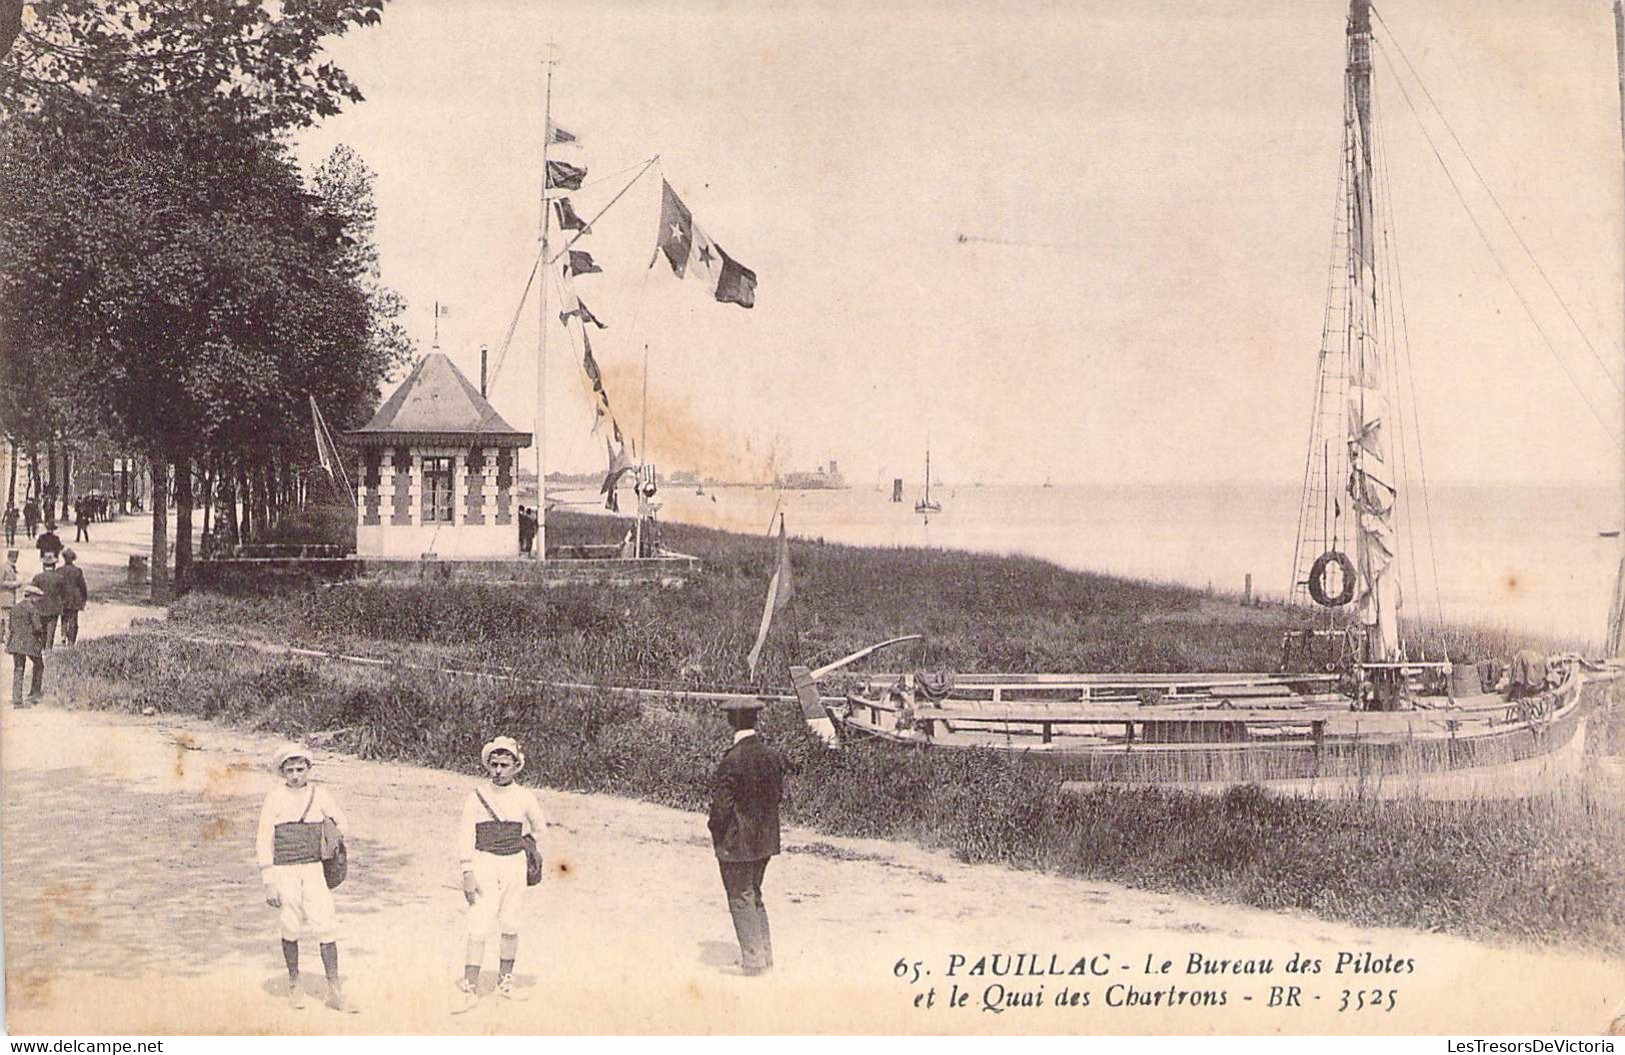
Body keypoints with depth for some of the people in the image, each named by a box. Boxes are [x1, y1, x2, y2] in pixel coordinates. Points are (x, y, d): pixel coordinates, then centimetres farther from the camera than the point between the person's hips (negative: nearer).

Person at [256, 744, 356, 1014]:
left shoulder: (319, 796, 4)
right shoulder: (275, 799, -3)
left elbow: (342, 822, 20)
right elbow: (263, 841, -4)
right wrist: (269, 883, -8)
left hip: (313, 870, 2)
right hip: (284, 870, -2)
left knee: (326, 926, -5)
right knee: (291, 929, 4)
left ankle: (334, 992, -2)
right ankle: (294, 983, 25)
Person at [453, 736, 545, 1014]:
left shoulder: (524, 797, 3)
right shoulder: (476, 796, -3)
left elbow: (539, 827, 21)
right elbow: (466, 835, -6)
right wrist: (467, 873, -12)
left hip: (514, 865, 3)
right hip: (484, 864, -3)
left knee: (510, 926, 8)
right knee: (479, 927, -9)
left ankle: (505, 982, 23)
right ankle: (469, 990, -7)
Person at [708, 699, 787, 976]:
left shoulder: (732, 761, -22)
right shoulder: (773, 756, -1)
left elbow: (721, 804, -20)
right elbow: (779, 792, 7)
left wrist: (715, 829, -2)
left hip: (736, 842, -7)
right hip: (765, 838, 7)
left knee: (741, 900, 5)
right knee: (754, 895, 21)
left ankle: (754, 960, 8)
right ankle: (764, 956, 26)